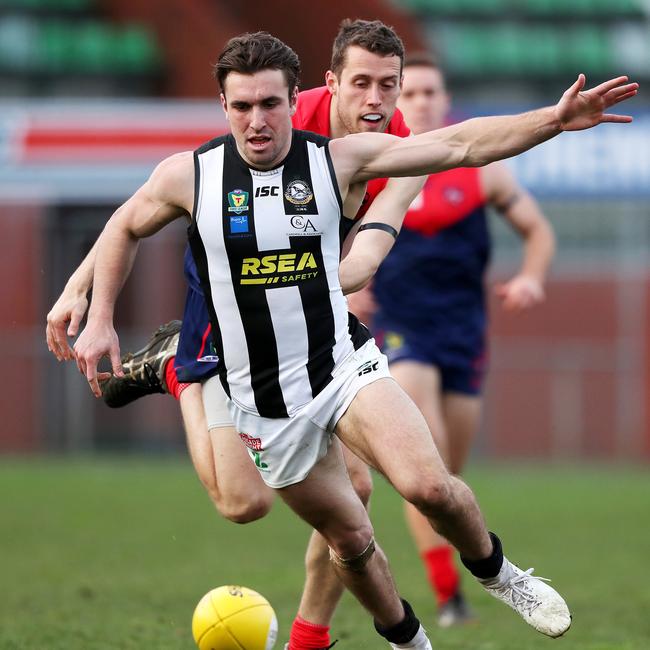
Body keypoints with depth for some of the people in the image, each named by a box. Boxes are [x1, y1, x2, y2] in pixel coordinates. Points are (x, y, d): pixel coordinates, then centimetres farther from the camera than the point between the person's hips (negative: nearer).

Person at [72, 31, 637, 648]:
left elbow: (461, 145, -11)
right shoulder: (189, 175, -7)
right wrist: (100, 319, 5)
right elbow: (124, 227, 12)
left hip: (345, 365, -1)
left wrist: (555, 119, -22)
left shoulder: (339, 159, -7)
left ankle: (493, 569, 8)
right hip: (263, 401, 1)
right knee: (350, 539, 8)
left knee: (430, 487, -23)